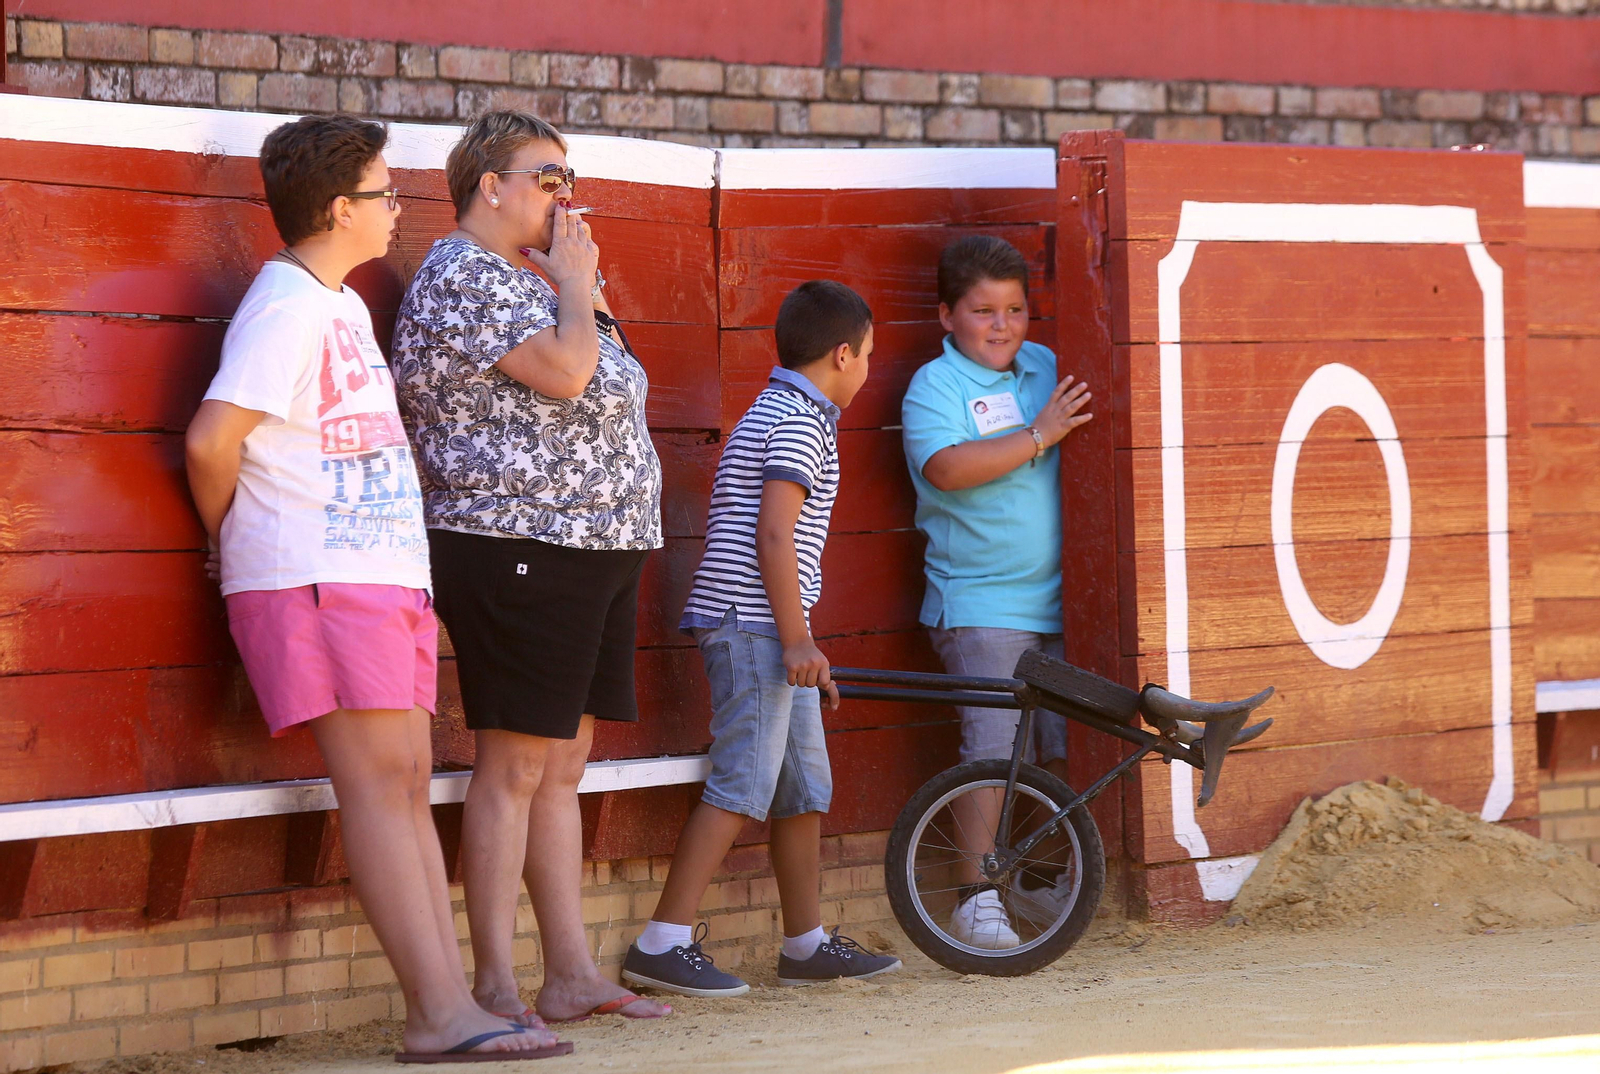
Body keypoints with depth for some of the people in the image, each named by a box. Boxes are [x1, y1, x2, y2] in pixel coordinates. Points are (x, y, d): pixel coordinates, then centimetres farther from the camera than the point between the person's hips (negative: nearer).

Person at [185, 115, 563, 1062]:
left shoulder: (341, 306, 20)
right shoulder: (287, 309, -12)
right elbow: (212, 440, -19)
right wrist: (230, 534, -3)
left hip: (383, 577, 10)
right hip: (317, 582, -10)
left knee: (408, 785, 5)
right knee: (380, 779, -13)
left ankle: (451, 1002, 4)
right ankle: (438, 1015, -16)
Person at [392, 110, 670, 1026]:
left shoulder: (530, 278, 21)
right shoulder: (463, 274, -10)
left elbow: (601, 393, 23)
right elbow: (563, 371, -22)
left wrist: (581, 290, 13)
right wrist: (576, 285, -6)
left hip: (599, 552, 10)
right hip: (517, 549, -10)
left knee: (564, 766, 10)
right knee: (516, 766, -8)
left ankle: (574, 975, 13)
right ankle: (496, 987, -6)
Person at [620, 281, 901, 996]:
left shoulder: (772, 413, 22)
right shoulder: (802, 422, -10)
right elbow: (774, 535, -19)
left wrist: (801, 647, 28)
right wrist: (796, 637, -19)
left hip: (766, 634, 10)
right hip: (756, 624, -10)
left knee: (805, 789, 12)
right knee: (741, 787, -12)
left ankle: (807, 944, 18)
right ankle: (663, 944, -15)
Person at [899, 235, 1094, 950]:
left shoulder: (1047, 370, 13)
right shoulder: (935, 387, -4)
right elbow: (946, 467, -21)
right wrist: (1039, 437, -19)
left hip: (1058, 599, 6)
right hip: (980, 603, -6)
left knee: (1063, 746, 7)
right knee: (993, 745, -13)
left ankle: (1038, 882, 20)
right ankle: (975, 897, -9)